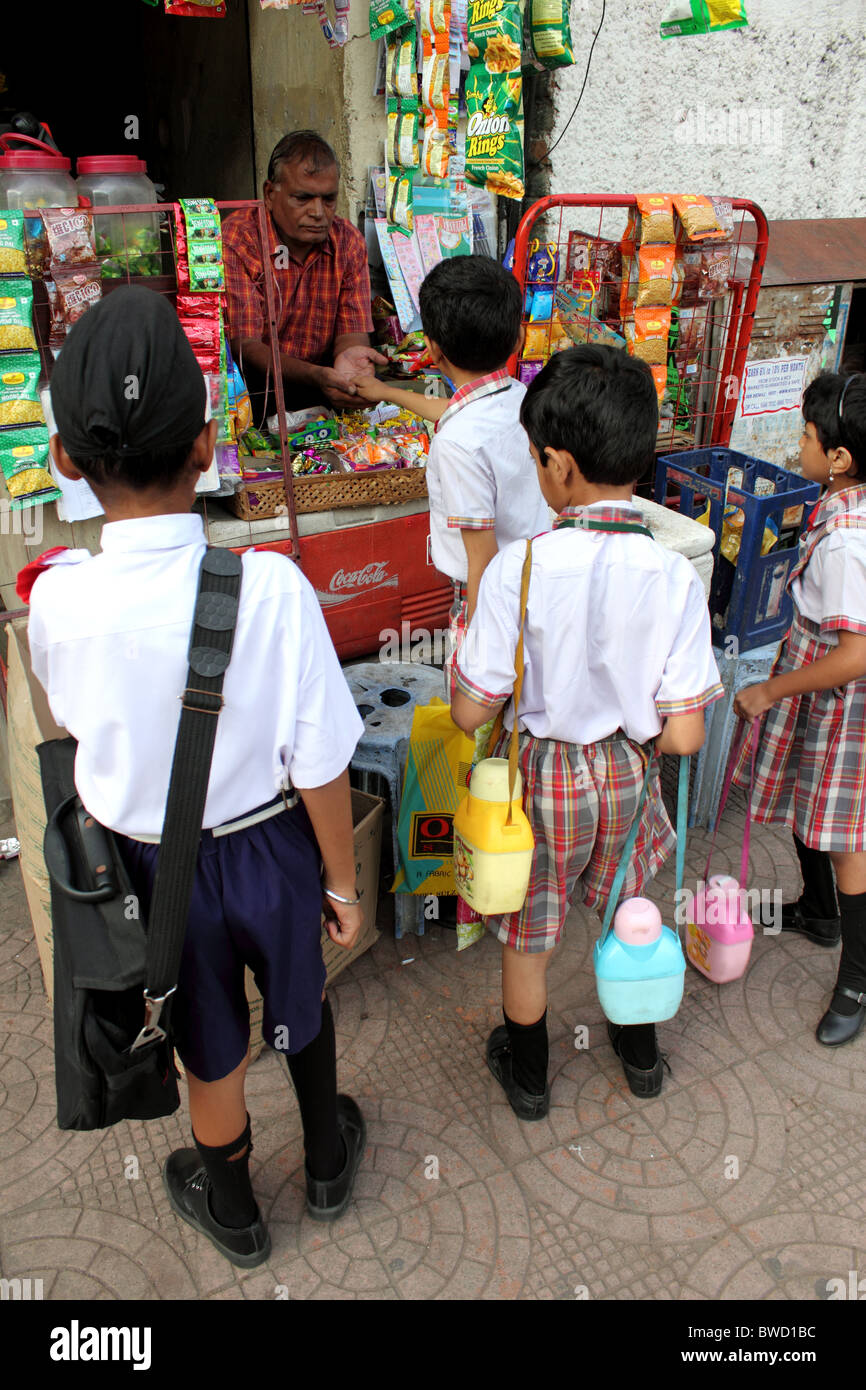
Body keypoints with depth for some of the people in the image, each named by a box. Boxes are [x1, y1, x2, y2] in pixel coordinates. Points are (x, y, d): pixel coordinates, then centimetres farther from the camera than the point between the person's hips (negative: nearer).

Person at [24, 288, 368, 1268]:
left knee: (210, 1047, 25)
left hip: (153, 862, 1)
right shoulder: (270, 586, -27)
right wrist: (342, 881, -3)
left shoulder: (59, 598, -22)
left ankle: (231, 1211, 53)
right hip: (268, 847, 0)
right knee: (301, 1010, 28)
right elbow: (320, 764, -19)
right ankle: (327, 1163, 56)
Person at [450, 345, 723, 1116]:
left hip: (541, 771, -3)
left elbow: (471, 711, -19)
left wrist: (464, 659, 2)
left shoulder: (518, 567, -26)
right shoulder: (675, 577, -18)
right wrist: (639, 732, 5)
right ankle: (641, 1053, 52)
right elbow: (684, 735, -16)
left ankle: (527, 1074, 45)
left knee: (527, 937, 21)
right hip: (626, 771, 3)